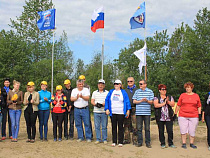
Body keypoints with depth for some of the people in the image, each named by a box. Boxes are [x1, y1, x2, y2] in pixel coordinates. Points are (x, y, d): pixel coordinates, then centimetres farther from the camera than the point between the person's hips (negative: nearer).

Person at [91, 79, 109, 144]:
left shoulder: (107, 92, 4)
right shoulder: (94, 92, 15)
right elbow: (92, 101, 8)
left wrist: (102, 104, -20)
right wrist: (96, 104, -12)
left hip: (104, 112, -3)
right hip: (96, 112, 3)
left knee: (104, 126, 0)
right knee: (97, 126, 5)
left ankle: (105, 139, 9)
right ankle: (98, 139, 14)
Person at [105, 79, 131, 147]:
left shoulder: (123, 92, 4)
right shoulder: (111, 92, 11)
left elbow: (127, 101, 1)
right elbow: (107, 100, 10)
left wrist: (128, 110, -6)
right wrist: (107, 109, -1)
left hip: (121, 113, -2)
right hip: (112, 113, 3)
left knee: (120, 127, 2)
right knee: (113, 127, 6)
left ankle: (120, 142, 8)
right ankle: (114, 141, 13)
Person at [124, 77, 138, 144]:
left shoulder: (137, 90, 8)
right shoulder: (125, 90, 17)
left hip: (134, 109, -3)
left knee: (135, 125, -5)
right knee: (126, 125, 5)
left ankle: (134, 139, 3)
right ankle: (127, 139, 12)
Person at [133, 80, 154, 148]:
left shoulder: (150, 91, 5)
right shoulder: (137, 91, 11)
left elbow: (151, 102, 4)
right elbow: (134, 101, 6)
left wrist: (147, 100, -16)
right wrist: (140, 101, -10)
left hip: (147, 112, -1)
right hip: (138, 112, 2)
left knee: (147, 128, 3)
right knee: (139, 128, 4)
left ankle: (148, 142, 12)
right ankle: (140, 142, 13)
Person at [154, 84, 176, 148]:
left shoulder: (170, 97, 14)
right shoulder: (156, 98, 6)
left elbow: (173, 104, 2)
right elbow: (156, 105, -10)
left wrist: (168, 101, -14)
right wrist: (164, 103, -9)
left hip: (169, 118, 2)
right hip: (160, 118, -1)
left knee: (170, 130, -2)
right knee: (161, 131, 3)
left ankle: (170, 143, 12)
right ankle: (162, 144, 15)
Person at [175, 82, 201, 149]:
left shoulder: (196, 96, 9)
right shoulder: (182, 95, 6)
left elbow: (199, 106, 13)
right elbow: (178, 105, 8)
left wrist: (199, 114, 4)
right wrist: (175, 113, 5)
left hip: (194, 117, 1)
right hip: (182, 116, -1)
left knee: (192, 131, 6)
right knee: (183, 130, -1)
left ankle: (191, 143, 19)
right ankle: (184, 143, 11)